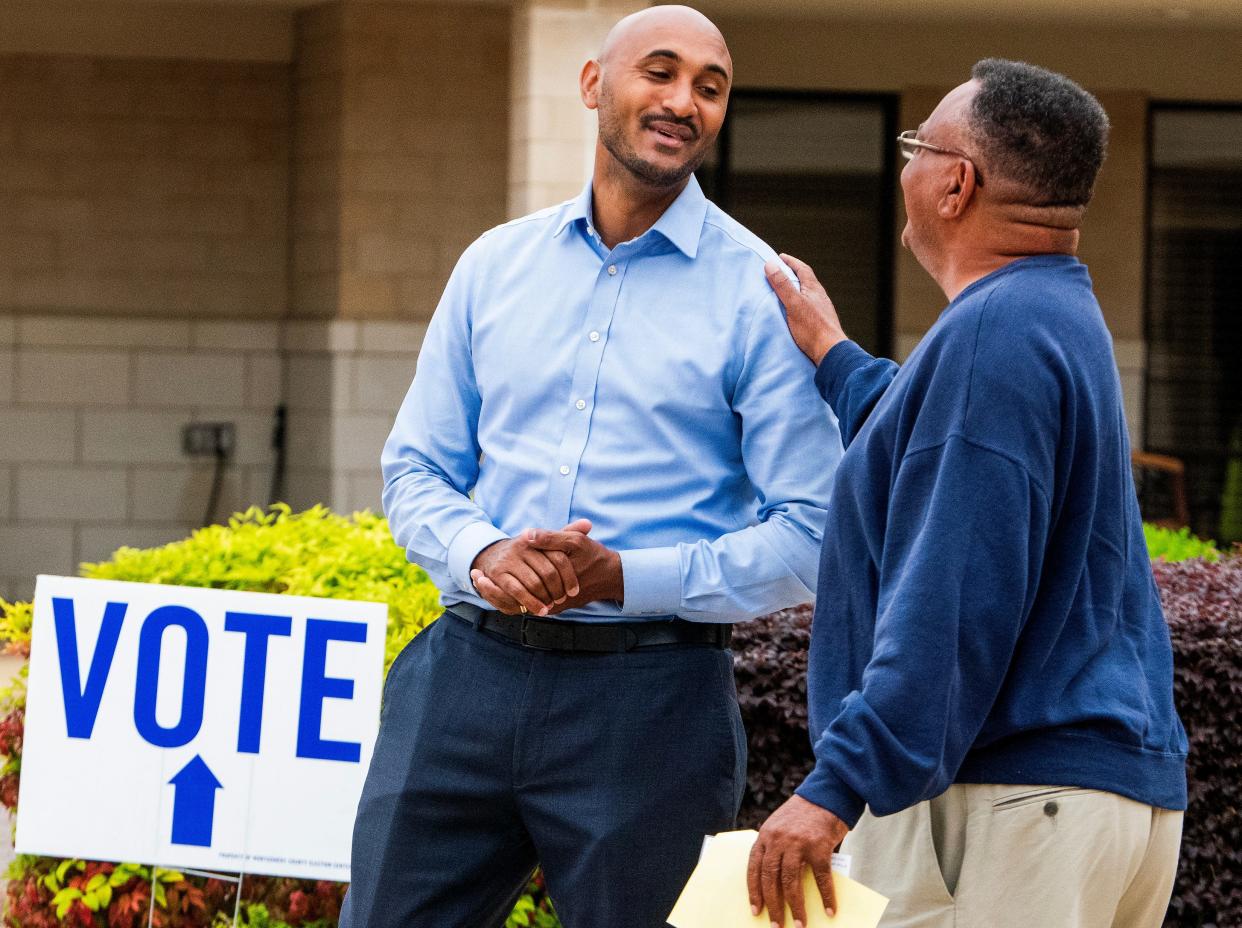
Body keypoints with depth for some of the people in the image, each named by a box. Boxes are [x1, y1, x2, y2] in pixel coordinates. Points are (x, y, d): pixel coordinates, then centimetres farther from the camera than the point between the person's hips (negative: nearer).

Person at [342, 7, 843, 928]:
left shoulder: (760, 294, -1)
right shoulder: (495, 264, 11)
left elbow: (811, 536, -6)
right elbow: (416, 469, 14)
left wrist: (627, 578, -16)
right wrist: (483, 555, -8)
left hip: (648, 701, -3)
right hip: (468, 676, 3)